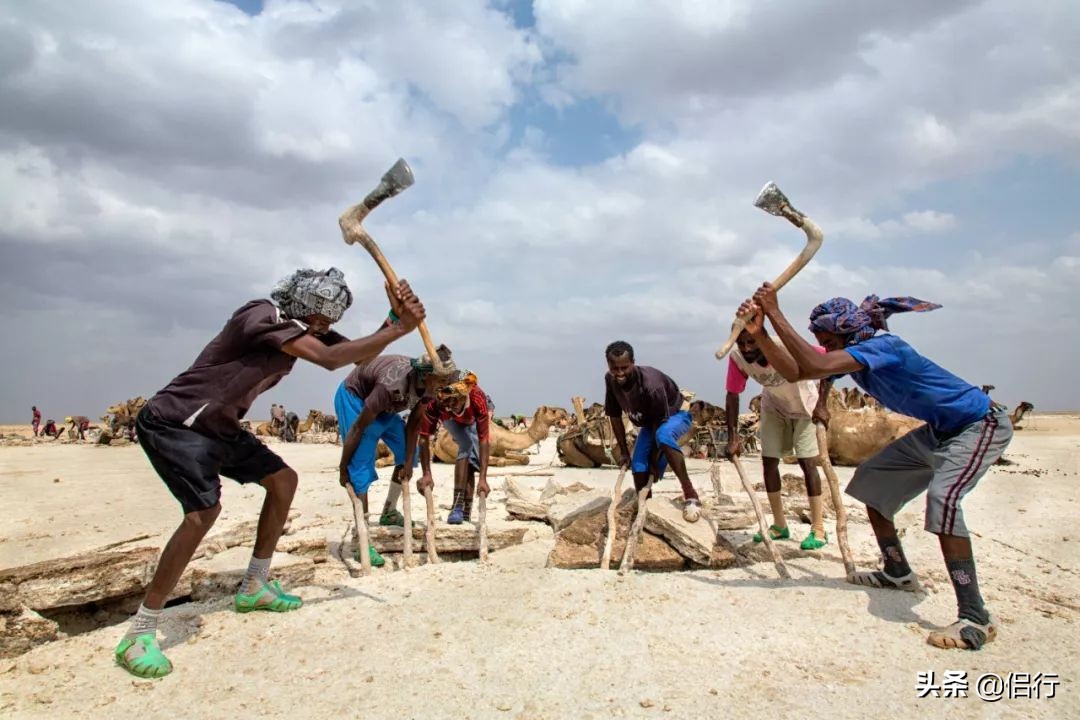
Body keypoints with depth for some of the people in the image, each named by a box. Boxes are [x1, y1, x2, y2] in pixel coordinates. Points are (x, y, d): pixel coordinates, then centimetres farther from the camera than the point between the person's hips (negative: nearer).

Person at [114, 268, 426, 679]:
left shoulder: (305, 328, 1)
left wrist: (396, 318, -15)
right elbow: (329, 360, -38)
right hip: (173, 422, -10)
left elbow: (359, 355, 2)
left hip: (218, 426, 10)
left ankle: (254, 587, 22)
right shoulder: (263, 316, -27)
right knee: (204, 510, -26)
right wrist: (401, 330, -34)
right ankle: (139, 634, -13)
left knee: (283, 480, 10)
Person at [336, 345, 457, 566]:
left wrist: (408, 462, -8)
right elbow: (358, 427, -30)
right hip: (353, 397, -8)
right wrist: (343, 467, -20)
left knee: (407, 452, 5)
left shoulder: (426, 386, -19)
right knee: (361, 467, -14)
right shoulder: (392, 385, -40)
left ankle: (389, 513, 21)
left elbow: (414, 423, -7)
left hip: (382, 405, 8)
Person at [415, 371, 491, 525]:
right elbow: (424, 438, -36)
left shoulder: (478, 399, -45)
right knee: (466, 446, -26)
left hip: (474, 420, 1)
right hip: (451, 420, -1)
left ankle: (466, 511, 14)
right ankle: (458, 506, -25)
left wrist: (483, 478, -45)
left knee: (472, 460, -3)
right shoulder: (433, 402, -43)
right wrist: (427, 474, -39)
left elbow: (484, 440, -43)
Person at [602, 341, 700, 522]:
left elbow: (659, 424, -30)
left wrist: (655, 462, -23)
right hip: (649, 422, 7)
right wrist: (624, 452, -3)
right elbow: (615, 417, -7)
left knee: (663, 436, -39)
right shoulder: (610, 380, -20)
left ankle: (690, 494, -33)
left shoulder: (651, 385, -38)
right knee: (638, 467, -4)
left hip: (675, 415, -6)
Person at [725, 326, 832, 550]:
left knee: (807, 462, -8)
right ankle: (779, 525, 15)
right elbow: (733, 395, -17)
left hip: (805, 404, -4)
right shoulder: (737, 357, -28)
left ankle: (818, 529, 2)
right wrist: (733, 436, -21)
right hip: (773, 406, 4)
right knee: (768, 462, 2)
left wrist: (821, 404, -27)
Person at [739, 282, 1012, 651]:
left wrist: (775, 313, -40)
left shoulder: (883, 346, -31)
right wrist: (758, 333, -20)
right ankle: (898, 573, 26)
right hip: (939, 431, 10)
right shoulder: (853, 354, -4)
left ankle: (976, 619, -25)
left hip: (981, 425, -10)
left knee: (942, 497, -31)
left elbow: (814, 367, -45)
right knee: (872, 480, 11)